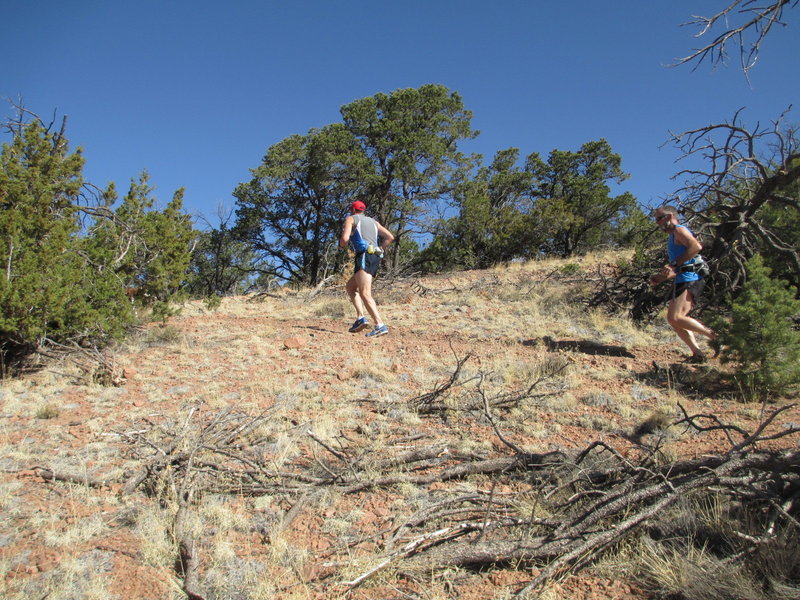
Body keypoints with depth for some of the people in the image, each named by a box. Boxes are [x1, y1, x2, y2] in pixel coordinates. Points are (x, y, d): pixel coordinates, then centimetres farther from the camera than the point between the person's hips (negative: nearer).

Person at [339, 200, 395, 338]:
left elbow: (345, 239, -6)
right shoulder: (373, 221, 28)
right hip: (375, 258, 8)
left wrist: (341, 245, 16)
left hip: (364, 256, -8)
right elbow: (390, 237, 19)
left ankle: (380, 325, -31)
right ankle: (360, 317, 5)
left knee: (365, 294, -17)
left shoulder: (351, 219, 10)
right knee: (350, 286, 21)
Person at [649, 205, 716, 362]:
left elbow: (696, 246, -21)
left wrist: (674, 264, -22)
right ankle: (697, 354, 3)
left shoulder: (679, 230, -1)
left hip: (689, 279, -10)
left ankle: (716, 336, -12)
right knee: (674, 320, 5)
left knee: (675, 318, -19)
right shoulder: (673, 239, 28)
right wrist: (661, 278, 17)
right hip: (683, 280, 10)